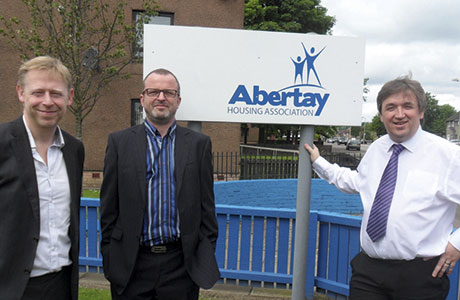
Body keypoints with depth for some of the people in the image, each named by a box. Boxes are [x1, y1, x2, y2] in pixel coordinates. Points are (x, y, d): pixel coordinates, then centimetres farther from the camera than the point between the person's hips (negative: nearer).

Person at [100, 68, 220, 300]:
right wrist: (109, 259, 1)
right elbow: (109, 207, 3)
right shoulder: (119, 142, 2)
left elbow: (206, 206, 4)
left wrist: (207, 259, 2)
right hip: (132, 265, 0)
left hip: (182, 263, 0)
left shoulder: (199, 144, 3)